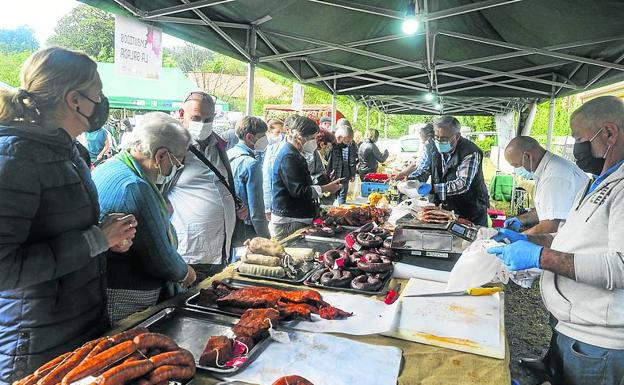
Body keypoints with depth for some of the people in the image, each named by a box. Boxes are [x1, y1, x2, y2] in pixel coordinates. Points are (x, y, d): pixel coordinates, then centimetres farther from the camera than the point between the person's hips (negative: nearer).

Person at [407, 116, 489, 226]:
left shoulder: (470, 153, -23)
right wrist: (409, 180, -5)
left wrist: (433, 188, -40)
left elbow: (463, 184, -32)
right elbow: (427, 169, 14)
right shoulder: (438, 149, 0)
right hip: (447, 209, 6)